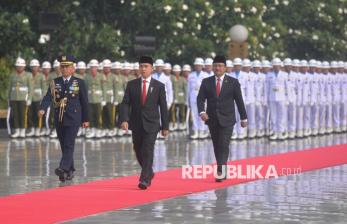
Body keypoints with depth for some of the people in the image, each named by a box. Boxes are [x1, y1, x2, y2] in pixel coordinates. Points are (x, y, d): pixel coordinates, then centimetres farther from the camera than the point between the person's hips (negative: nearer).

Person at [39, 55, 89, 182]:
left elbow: (84, 102, 4)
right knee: (64, 146, 9)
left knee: (69, 145, -13)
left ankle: (64, 168, -24)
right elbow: (48, 97, -2)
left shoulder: (79, 83, 1)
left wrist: (85, 119, 3)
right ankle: (69, 171, 18)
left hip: (73, 119, -4)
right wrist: (43, 109, -21)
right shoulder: (55, 83, 8)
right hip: (59, 118, 4)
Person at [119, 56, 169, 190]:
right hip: (136, 124, 3)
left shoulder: (159, 86, 1)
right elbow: (125, 103, -2)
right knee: (138, 152, 11)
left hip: (151, 124, -3)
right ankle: (149, 173, 33)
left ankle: (144, 180, -14)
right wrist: (124, 119, -17)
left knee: (148, 151, -12)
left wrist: (165, 126, 0)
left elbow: (163, 107, 2)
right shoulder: (131, 85, 4)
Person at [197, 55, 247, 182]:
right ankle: (222, 172, 18)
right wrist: (202, 112, -19)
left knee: (224, 145, -14)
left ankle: (220, 171, -20)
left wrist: (243, 118, 5)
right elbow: (200, 99, -1)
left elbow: (239, 100, 3)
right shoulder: (206, 82, 5)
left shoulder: (233, 82, 0)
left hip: (227, 120, -3)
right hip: (212, 119, 3)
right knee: (217, 146, 9)